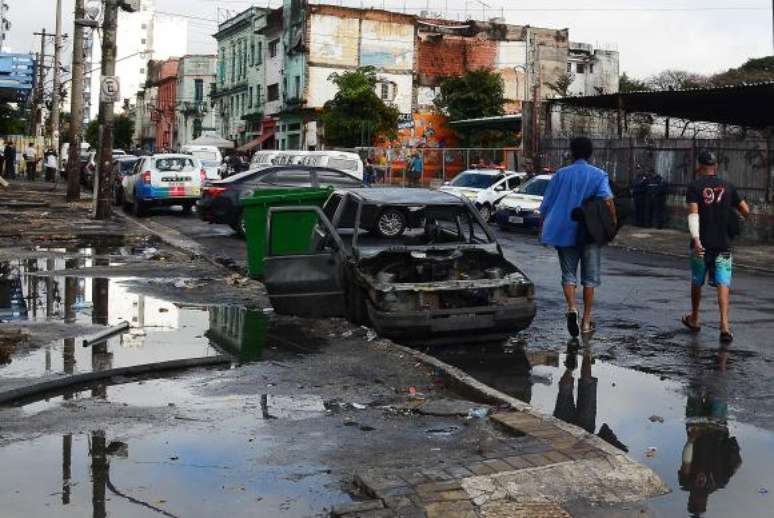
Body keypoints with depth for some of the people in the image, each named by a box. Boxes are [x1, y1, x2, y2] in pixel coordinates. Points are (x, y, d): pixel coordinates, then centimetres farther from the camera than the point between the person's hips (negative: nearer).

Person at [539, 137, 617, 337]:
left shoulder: (560, 174, 3)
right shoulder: (598, 175, -2)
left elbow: (546, 206, 4)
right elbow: (607, 199, -20)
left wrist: (545, 229, 16)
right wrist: (614, 221, -6)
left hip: (564, 233, 1)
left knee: (568, 274, 9)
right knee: (589, 278, 10)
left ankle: (571, 308, -18)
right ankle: (586, 322, 12)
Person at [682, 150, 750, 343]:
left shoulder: (694, 187, -4)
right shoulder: (728, 186, 6)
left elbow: (693, 213, -17)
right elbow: (746, 211, 8)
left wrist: (695, 239, -26)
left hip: (702, 244, -1)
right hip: (723, 244, 1)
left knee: (697, 282, 16)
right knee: (723, 284, -3)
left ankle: (694, 320, 31)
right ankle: (725, 325, -19)